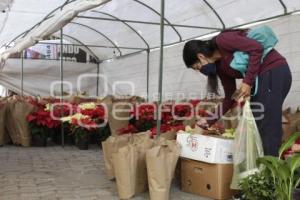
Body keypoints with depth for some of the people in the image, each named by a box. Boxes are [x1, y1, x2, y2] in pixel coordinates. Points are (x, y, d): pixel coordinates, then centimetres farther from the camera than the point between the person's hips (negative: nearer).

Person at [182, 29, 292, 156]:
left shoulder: (222, 41, -10)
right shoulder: (220, 66, 14)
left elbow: (257, 48, -19)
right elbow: (230, 97, 16)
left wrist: (247, 82, -20)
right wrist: (209, 122, 16)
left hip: (274, 71, -9)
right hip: (262, 77, 9)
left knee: (267, 128, -11)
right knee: (256, 126, 8)